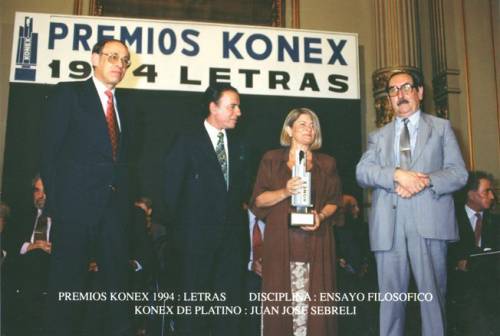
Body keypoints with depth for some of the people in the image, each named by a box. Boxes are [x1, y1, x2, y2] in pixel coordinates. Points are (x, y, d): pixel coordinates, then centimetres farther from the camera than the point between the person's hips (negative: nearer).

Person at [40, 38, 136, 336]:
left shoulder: (125, 108, 19)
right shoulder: (67, 93, 3)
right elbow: (50, 149, -3)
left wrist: (125, 199, 6)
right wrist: (56, 200, -9)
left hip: (115, 208, 5)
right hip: (76, 204, -5)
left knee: (117, 279, 7)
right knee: (69, 281, 1)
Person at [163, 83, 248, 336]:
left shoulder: (236, 144, 12)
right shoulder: (187, 140, -3)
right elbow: (172, 189, -4)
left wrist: (238, 224, 7)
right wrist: (178, 229, -3)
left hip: (231, 237, 5)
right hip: (197, 237, -5)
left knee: (230, 304, 9)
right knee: (193, 304, 4)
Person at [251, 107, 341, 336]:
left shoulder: (326, 163, 14)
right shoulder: (272, 159, 9)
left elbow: (333, 200, 13)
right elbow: (259, 199, 3)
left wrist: (321, 216, -7)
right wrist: (285, 192, -13)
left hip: (316, 241, 1)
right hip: (281, 241, -1)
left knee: (313, 301, -4)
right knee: (281, 299, -3)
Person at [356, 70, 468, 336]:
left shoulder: (441, 127, 14)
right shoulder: (378, 136, 18)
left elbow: (458, 173, 4)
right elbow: (362, 172, 2)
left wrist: (425, 181, -15)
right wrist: (397, 174, -15)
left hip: (428, 222, -1)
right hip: (388, 225, 2)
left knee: (432, 294, 1)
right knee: (390, 296, 5)